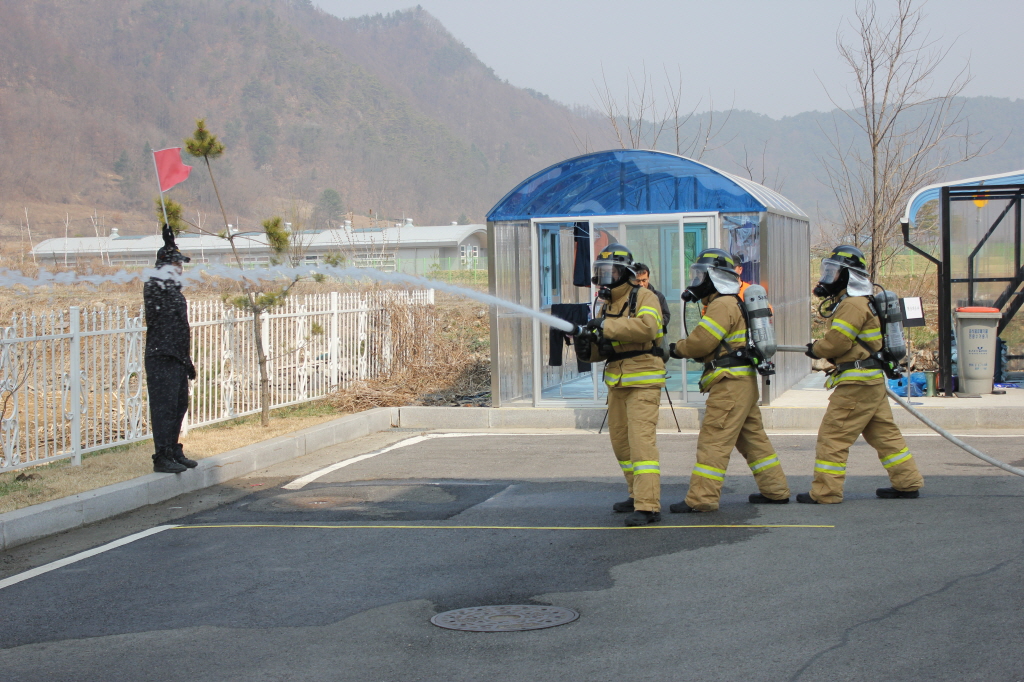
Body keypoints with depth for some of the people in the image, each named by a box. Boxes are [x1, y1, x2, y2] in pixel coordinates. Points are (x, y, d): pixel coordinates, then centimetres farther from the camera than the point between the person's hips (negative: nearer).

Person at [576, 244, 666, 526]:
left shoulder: (644, 298, -8)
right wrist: (587, 347, -6)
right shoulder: (607, 305, 16)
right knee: (620, 442, 13)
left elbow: (647, 327, -29)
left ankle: (648, 507, -19)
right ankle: (637, 496, 26)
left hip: (643, 382, -9)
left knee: (641, 440, -15)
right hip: (617, 383, 9)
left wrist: (607, 325, -26)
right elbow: (602, 350, 17)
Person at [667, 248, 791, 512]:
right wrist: (684, 347, 5)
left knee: (713, 440, -10)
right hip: (745, 381, 10)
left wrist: (678, 348, 1)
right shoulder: (734, 303, 20)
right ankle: (775, 490, 22)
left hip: (730, 383, -10)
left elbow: (701, 342, -17)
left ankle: (701, 498, -10)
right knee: (752, 436, 16)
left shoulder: (723, 305, -13)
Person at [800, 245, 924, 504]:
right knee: (884, 432, 16)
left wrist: (815, 349, -1)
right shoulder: (859, 301, 18)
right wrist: (821, 348, 4)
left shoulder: (854, 304, -16)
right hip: (872, 380, 11)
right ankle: (907, 482, 22)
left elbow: (836, 342, -19)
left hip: (857, 383, -11)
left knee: (833, 435, -7)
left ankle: (825, 492, -4)